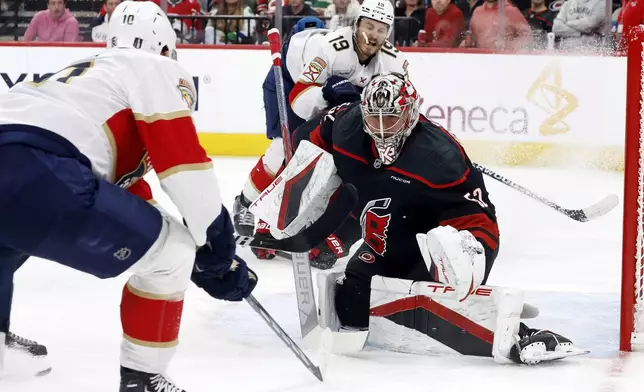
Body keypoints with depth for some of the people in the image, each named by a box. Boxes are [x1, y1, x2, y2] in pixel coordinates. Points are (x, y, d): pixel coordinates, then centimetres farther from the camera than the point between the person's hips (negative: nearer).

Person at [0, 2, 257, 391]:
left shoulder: (93, 74, 39)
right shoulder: (156, 70, 16)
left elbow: (125, 186, 41)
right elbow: (183, 163, 1)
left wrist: (203, 251, 42)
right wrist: (218, 252, 10)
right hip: (36, 174, -8)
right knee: (172, 252, 7)